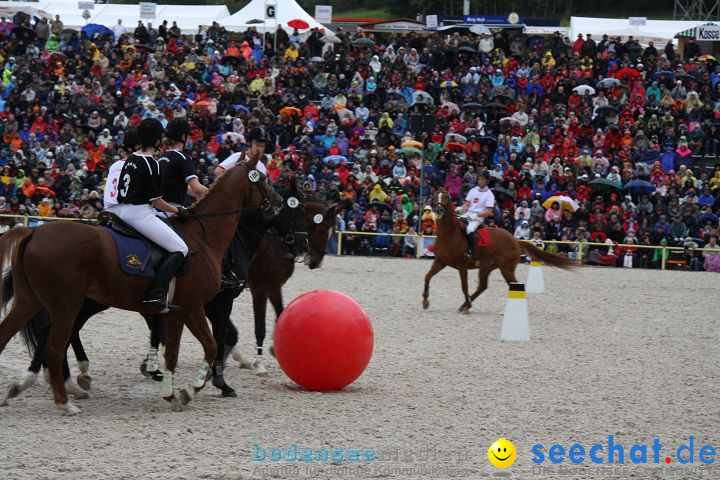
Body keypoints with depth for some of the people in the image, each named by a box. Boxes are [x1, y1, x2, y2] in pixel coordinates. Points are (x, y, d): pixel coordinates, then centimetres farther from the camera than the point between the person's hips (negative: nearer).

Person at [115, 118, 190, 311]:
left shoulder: (131, 159, 12)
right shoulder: (151, 164, -12)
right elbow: (155, 200, -12)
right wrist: (178, 211, 1)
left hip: (122, 211, 9)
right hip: (140, 214, -9)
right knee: (179, 249, -10)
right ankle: (156, 294, -24)